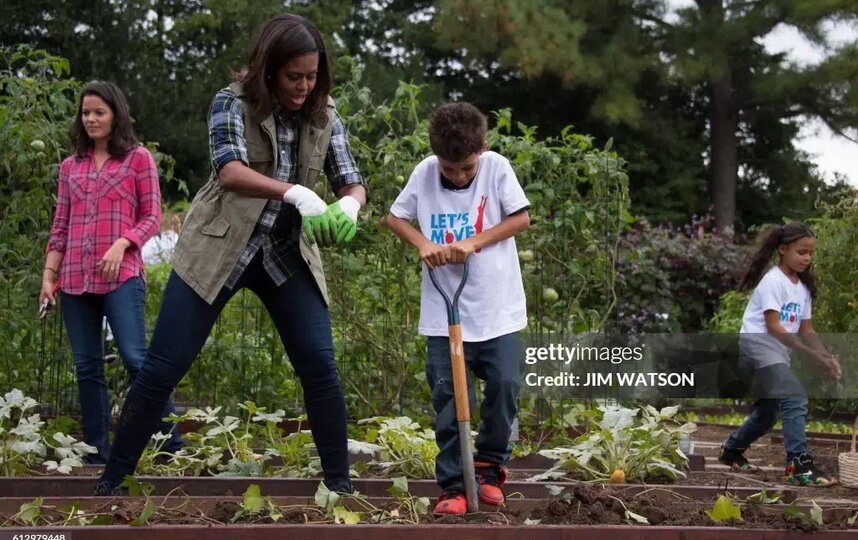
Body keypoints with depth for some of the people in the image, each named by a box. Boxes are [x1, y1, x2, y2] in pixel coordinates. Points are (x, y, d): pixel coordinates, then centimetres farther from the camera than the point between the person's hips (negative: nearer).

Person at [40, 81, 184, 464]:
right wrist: (48, 275, 6)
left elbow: (151, 217, 1)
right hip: (74, 280, 5)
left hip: (121, 275, -5)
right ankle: (97, 453, 9)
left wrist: (121, 245, -15)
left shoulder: (138, 158, 5)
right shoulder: (70, 166, 16)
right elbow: (60, 226, 16)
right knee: (86, 367, 4)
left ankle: (171, 443, -6)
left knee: (134, 357, -14)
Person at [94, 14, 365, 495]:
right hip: (218, 250, -3)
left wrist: (349, 206, -25)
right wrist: (295, 193, -43)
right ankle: (111, 480, 8)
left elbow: (352, 183, 0)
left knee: (320, 366, -6)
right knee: (163, 367, -3)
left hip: (288, 256, 3)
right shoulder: (234, 103, -12)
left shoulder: (324, 116, 1)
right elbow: (229, 171, -27)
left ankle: (340, 483, 7)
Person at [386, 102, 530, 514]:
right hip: (444, 311, 0)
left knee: (504, 386, -1)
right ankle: (453, 484, 7)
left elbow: (521, 218, -6)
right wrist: (423, 243, -12)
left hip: (498, 309, 0)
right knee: (447, 396, -1)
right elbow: (395, 217, 6)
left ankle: (490, 465, 21)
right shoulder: (424, 173, -3)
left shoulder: (497, 168, -6)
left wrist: (474, 242, -16)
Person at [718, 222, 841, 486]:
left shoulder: (803, 287, 13)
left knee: (768, 413, 17)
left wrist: (826, 356, -3)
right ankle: (799, 463, -30)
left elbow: (806, 329, 14)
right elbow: (773, 327, -19)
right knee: (795, 400, -25)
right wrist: (812, 354, -23)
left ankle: (731, 450, 38)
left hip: (778, 352, 9)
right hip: (758, 344, -9)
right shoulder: (773, 281, -12)